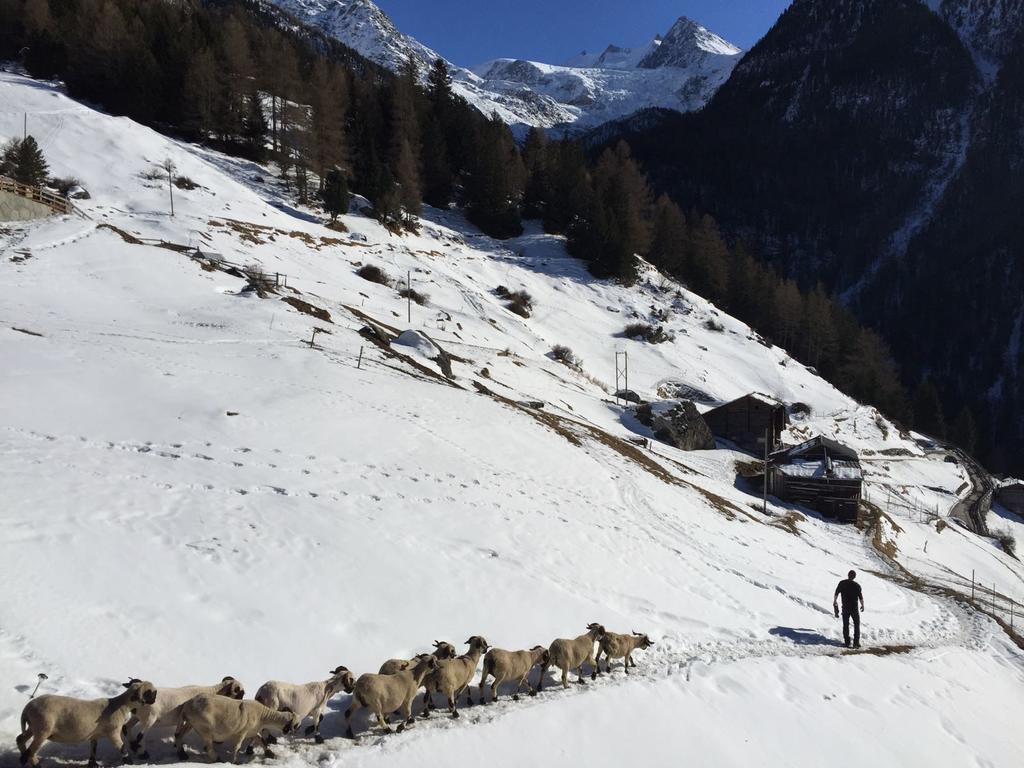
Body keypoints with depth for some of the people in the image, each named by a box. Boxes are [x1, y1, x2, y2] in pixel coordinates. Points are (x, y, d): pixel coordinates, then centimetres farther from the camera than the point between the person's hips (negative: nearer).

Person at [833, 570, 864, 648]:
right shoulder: (857, 585, -13)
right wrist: (862, 605, 10)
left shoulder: (842, 583, -6)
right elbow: (861, 597, -8)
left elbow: (836, 594, 1)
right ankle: (856, 643, 7)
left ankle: (847, 642, 12)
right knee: (857, 624, 11)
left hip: (845, 608, 2)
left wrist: (835, 602, 18)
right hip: (854, 608, -2)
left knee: (845, 625, 12)